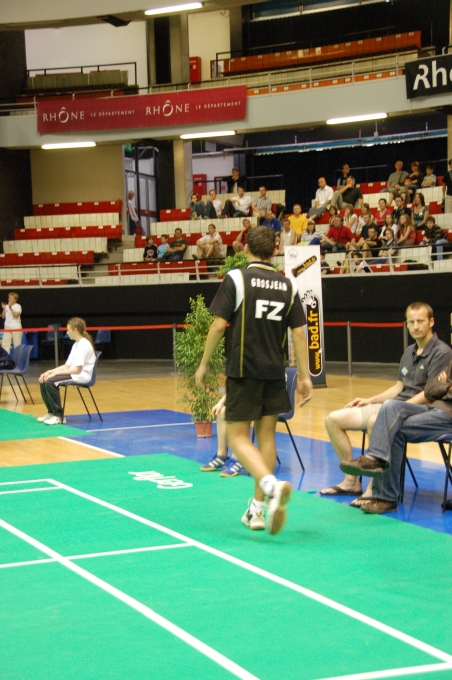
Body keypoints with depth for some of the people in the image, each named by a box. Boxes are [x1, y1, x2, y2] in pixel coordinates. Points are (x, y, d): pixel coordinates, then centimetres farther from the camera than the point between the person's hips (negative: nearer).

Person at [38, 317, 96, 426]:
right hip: (73, 373, 10)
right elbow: (67, 365, 13)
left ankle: (58, 416, -16)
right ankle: (51, 412, 12)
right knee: (44, 380, 1)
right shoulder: (76, 344, 16)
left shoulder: (84, 345, -15)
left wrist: (56, 372, -18)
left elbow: (77, 369, -21)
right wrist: (50, 371, 0)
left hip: (82, 376, -10)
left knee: (50, 382, -26)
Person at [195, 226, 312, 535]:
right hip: (274, 371, 4)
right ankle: (258, 509, 15)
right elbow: (299, 333, 2)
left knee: (238, 437, 0)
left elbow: (219, 324, -11)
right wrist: (305, 376, 7)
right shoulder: (288, 285, 5)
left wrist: (205, 362, 0)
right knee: (266, 435, 11)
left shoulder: (236, 278, -6)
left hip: (242, 370, -4)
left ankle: (272, 485, -25)